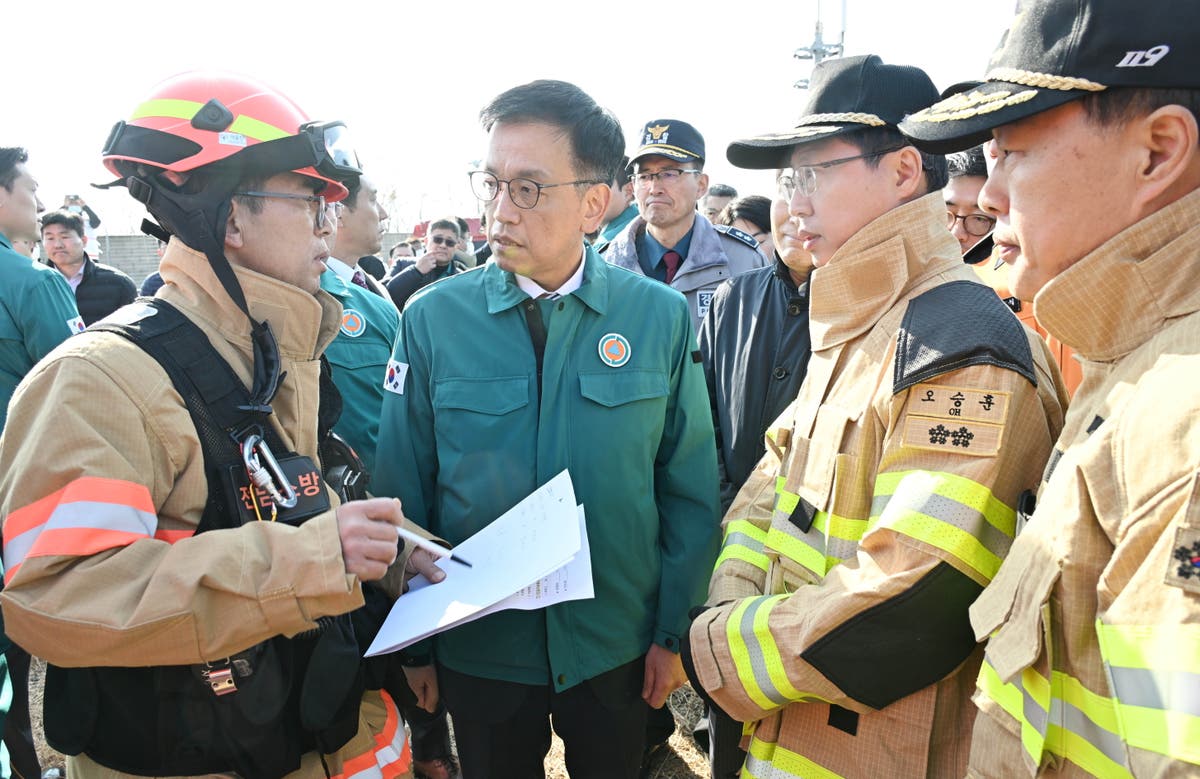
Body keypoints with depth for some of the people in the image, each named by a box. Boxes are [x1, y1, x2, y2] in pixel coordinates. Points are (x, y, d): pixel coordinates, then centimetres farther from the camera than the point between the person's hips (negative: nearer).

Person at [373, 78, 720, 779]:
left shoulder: (663, 318, -9)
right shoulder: (432, 317, -10)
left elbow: (691, 492, -3)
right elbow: (404, 493, -4)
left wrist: (675, 633, -2)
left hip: (618, 650, 1)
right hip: (477, 651, 0)